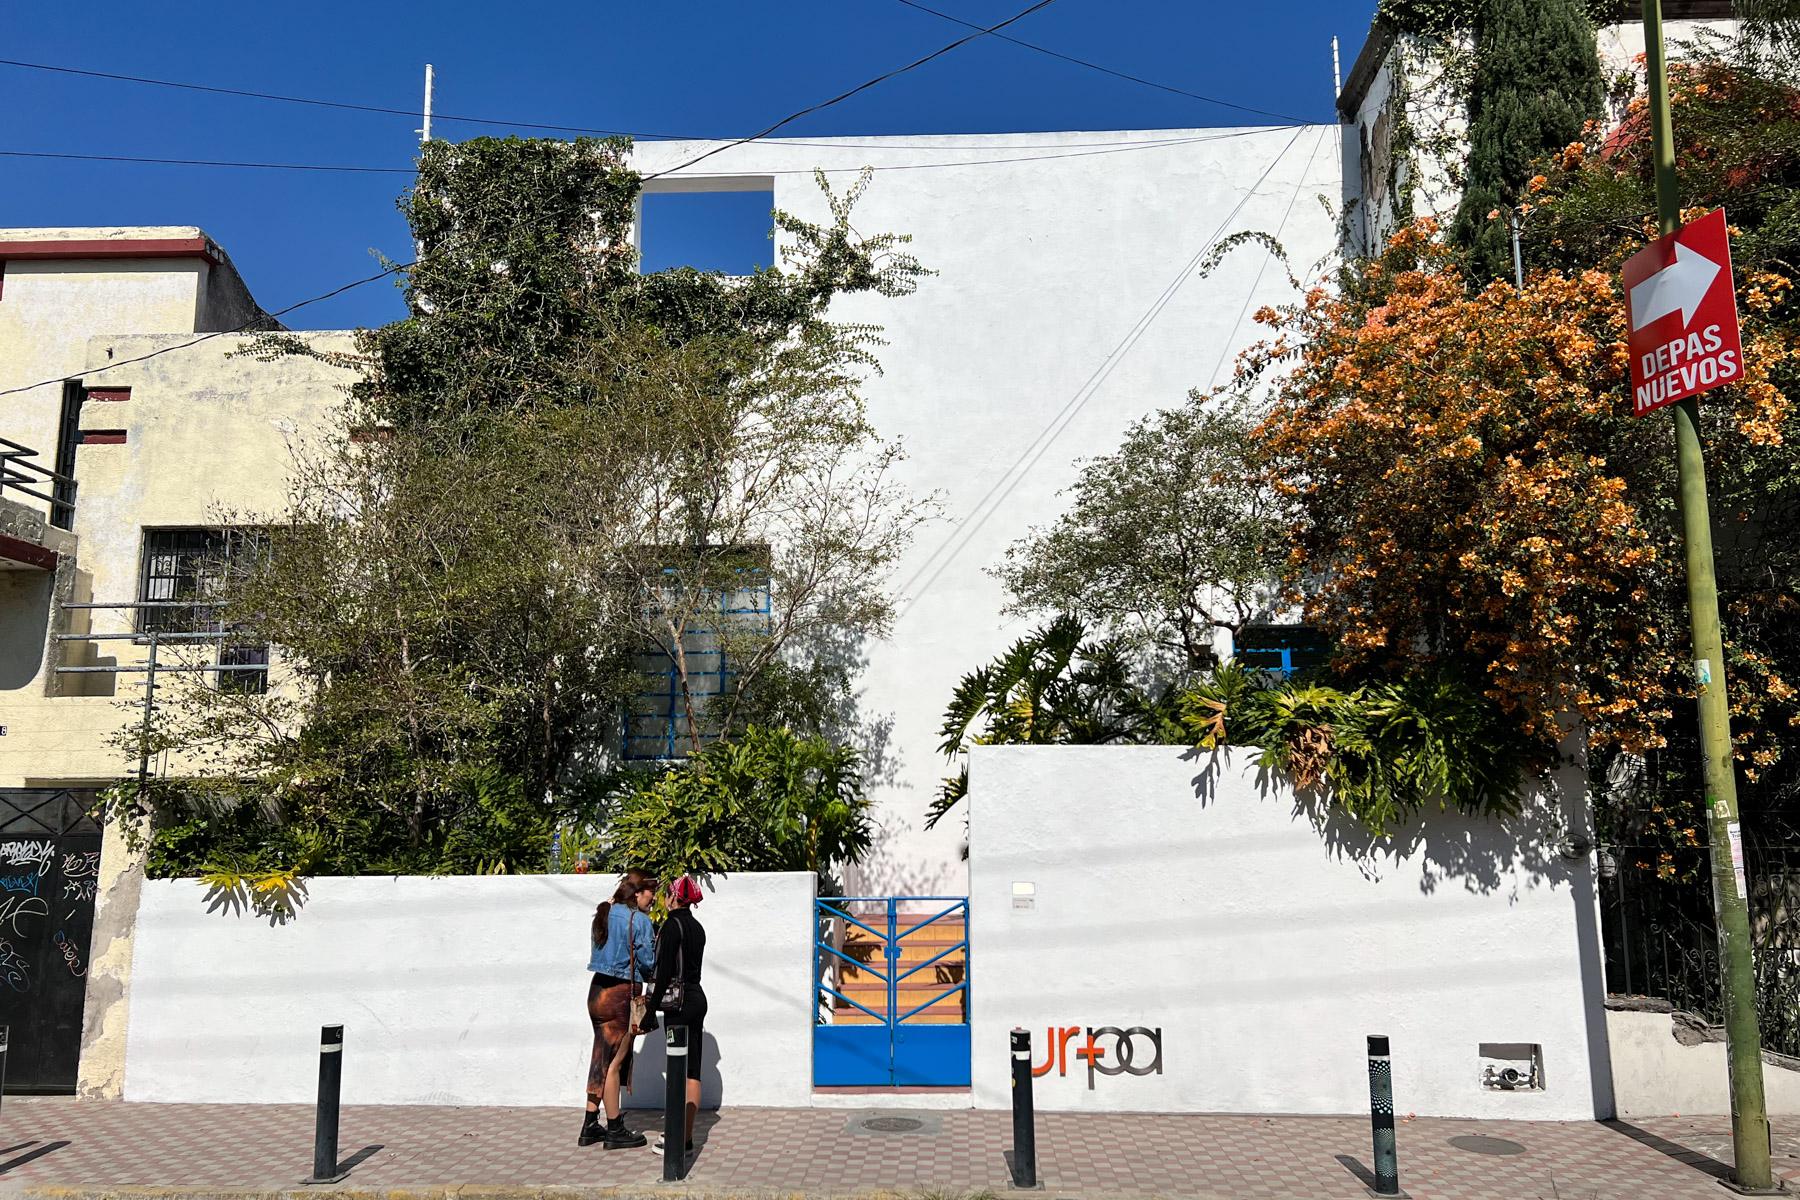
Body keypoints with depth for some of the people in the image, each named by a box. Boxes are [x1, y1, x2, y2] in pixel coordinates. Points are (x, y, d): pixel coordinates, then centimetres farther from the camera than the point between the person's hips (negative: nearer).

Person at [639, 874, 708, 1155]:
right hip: (698, 998, 8)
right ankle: (686, 1136, 14)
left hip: (680, 1003, -8)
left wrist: (652, 1010, -14)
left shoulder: (673, 924, -12)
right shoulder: (696, 926, 13)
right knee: (692, 1070, 9)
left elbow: (665, 971, -17)